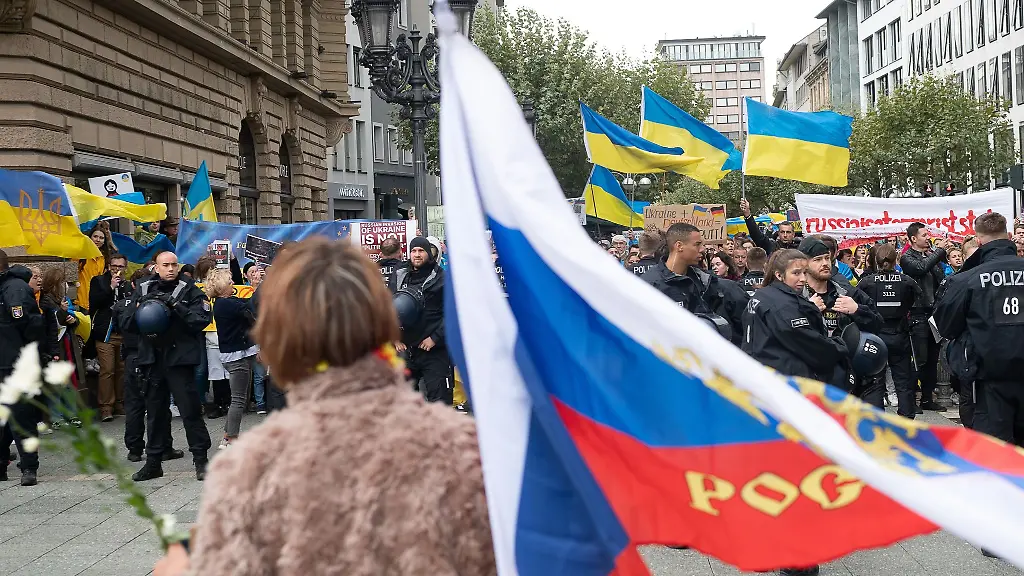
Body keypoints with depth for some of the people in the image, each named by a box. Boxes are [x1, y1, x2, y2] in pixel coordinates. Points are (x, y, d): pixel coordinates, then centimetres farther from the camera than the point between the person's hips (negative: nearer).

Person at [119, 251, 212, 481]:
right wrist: (143, 306, -12)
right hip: (152, 359, 4)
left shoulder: (189, 291, -1)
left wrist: (176, 305, -21)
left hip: (180, 358, -4)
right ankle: (153, 462, 22)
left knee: (190, 410, -4)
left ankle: (201, 460, 5)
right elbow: (126, 324, 5)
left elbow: (202, 320, -14)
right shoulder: (143, 290, 9)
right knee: (155, 412, 12)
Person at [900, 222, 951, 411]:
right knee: (920, 359, -8)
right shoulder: (907, 258, -3)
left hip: (934, 311, 6)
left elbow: (941, 279, 17)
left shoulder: (932, 254, 15)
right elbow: (921, 268, -23)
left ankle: (928, 398, 17)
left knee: (932, 358, 10)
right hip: (918, 313, -6)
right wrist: (939, 250, -15)